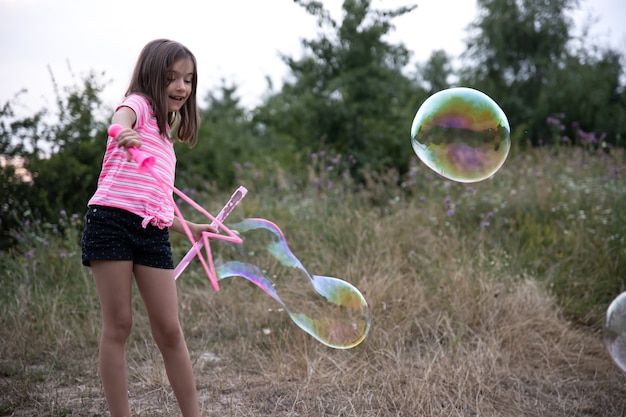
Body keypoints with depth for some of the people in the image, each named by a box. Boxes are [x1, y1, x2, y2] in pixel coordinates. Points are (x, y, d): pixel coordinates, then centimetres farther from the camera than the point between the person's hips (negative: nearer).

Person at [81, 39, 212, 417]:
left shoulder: (166, 135, 27)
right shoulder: (138, 105, 5)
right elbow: (121, 119, -23)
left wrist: (191, 228, 25)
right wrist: (124, 134, -45)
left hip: (153, 231, 6)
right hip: (112, 220, -6)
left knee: (169, 329, 5)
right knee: (119, 324, -2)